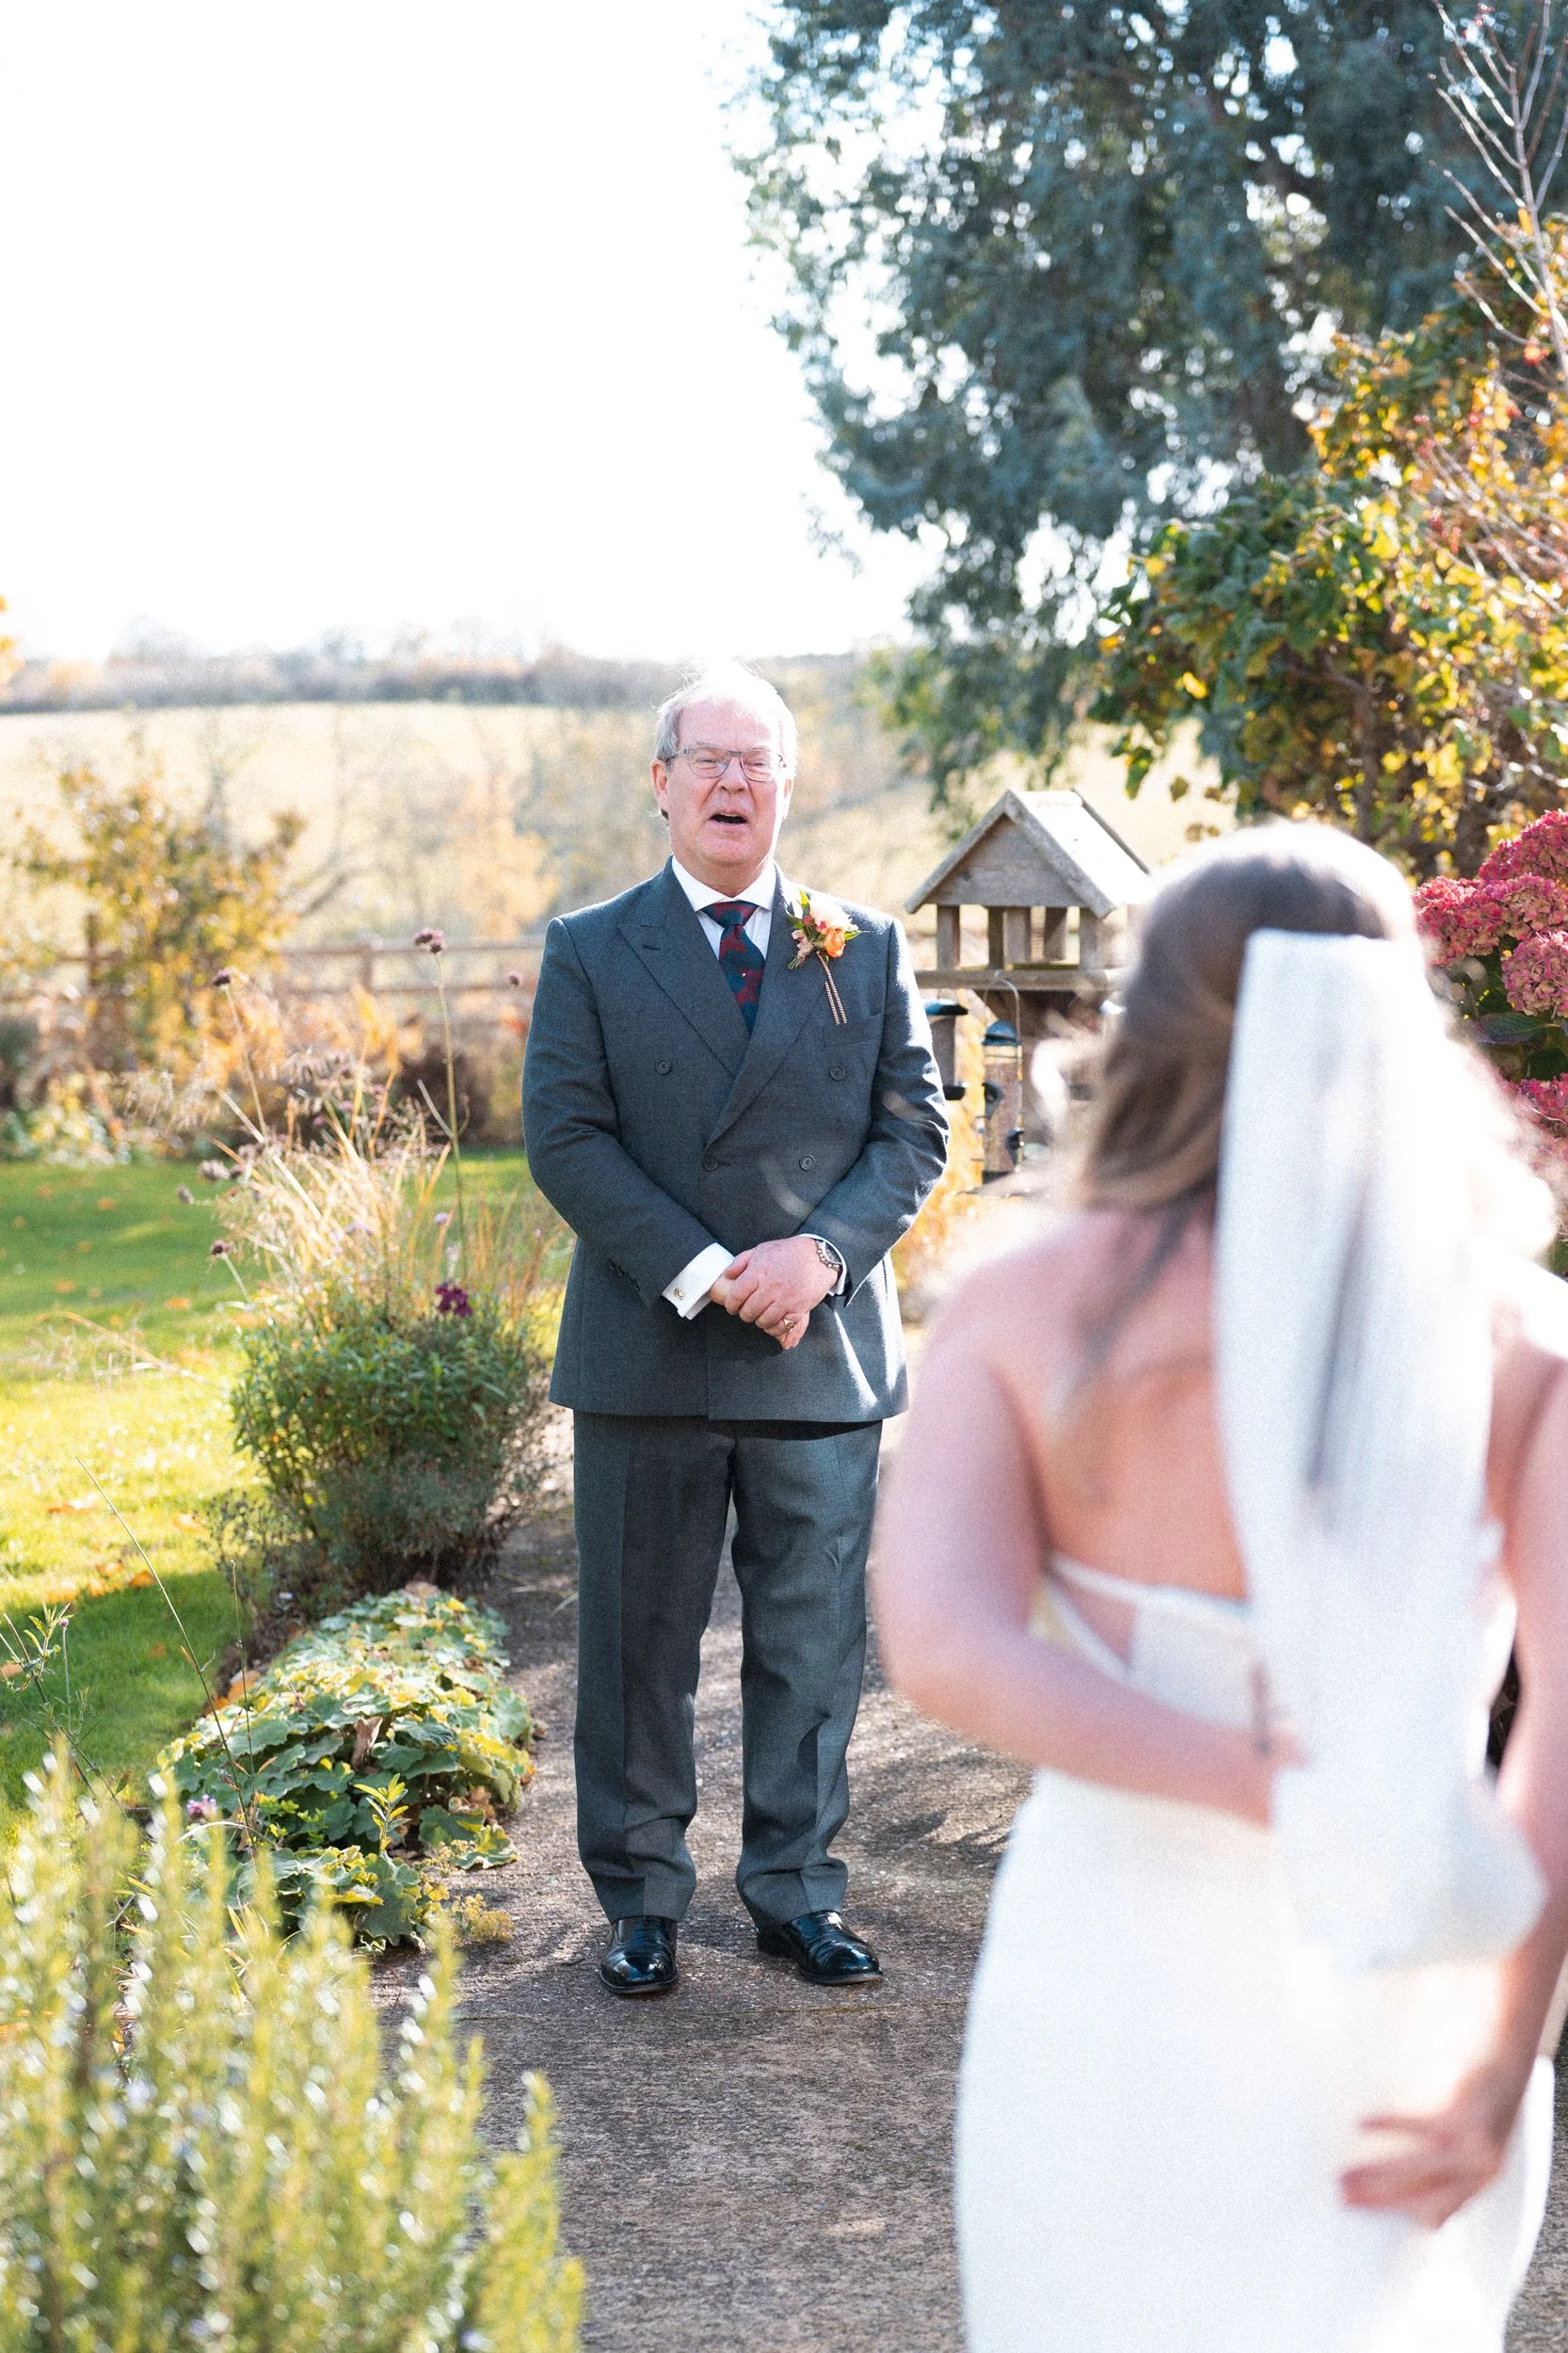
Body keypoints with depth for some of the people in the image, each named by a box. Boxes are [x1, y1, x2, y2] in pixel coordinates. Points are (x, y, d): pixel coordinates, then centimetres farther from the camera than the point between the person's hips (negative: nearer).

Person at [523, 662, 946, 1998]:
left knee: (812, 1645, 7)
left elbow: (915, 1130, 5)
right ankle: (641, 1901, 19)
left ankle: (797, 1896, 20)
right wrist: (703, 1273, -15)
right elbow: (566, 1138, -5)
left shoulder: (867, 951, 10)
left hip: (826, 1349, 1)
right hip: (647, 1354, -1)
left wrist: (821, 1252, -12)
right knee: (638, 1645, 6)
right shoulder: (591, 952, 4)